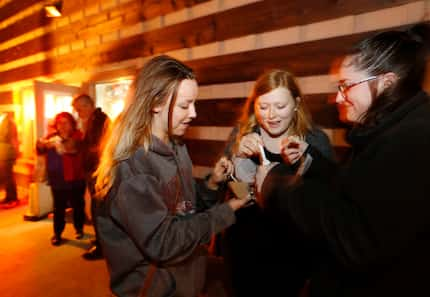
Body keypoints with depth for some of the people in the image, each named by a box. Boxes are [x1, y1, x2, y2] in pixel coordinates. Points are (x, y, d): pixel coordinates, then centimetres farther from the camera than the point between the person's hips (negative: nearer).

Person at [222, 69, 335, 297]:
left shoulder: (315, 140, -10)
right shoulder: (242, 134, -6)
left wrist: (303, 161, -30)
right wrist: (240, 157, -24)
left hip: (292, 250, -1)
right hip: (244, 245, 2)